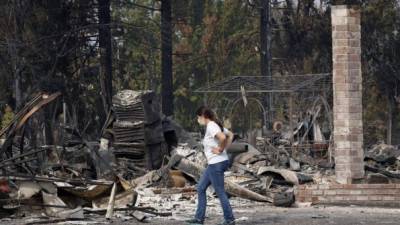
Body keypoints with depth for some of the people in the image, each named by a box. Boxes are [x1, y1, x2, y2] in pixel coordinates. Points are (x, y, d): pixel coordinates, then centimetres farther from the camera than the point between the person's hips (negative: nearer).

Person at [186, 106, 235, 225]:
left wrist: (220, 150, -18)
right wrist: (225, 148, 12)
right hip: (213, 164, 10)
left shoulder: (211, 127, -17)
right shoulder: (215, 125, 12)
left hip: (217, 163, -10)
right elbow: (230, 135, 22)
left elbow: (222, 137, -34)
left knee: (220, 192, -1)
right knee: (200, 188, 14)